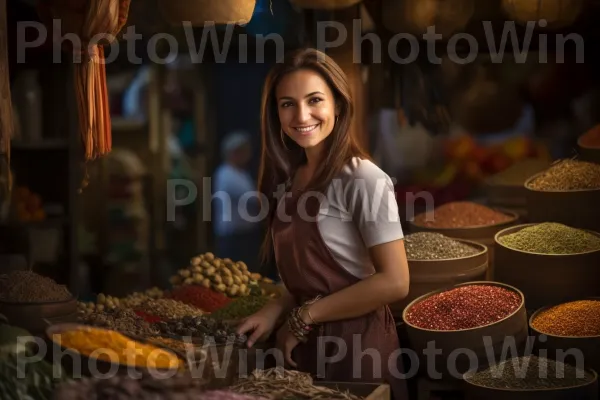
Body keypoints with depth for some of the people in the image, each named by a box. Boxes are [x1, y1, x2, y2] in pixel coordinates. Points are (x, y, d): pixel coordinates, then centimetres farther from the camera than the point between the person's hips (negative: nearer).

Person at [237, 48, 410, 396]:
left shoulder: (363, 180, -17)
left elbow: (394, 283, -21)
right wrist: (276, 310, -3)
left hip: (356, 345, -7)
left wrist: (304, 316, -16)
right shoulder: (288, 179, 5)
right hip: (305, 345, 7)